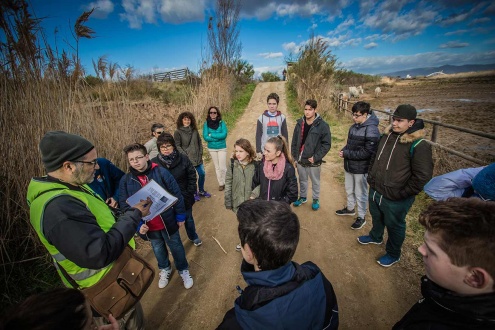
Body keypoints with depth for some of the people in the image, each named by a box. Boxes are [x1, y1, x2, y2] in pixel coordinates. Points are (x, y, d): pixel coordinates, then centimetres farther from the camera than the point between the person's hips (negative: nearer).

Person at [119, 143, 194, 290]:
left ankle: (183, 270, 43)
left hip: (168, 221, -3)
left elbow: (176, 194, -11)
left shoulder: (161, 172, -17)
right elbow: (124, 205, -4)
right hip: (148, 226, 3)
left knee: (176, 247, 17)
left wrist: (180, 216, -6)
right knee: (158, 249, 26)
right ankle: (165, 270, 54)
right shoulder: (125, 180, -8)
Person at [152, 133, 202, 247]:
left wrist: (190, 193, -9)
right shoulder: (154, 163, -13)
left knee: (188, 218, 23)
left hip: (185, 198, 1)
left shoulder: (183, 159, -13)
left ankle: (193, 237, 51)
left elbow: (192, 176, -6)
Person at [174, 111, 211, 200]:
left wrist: (200, 153, 4)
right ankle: (194, 193, 26)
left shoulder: (194, 130, 6)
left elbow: (199, 142, 13)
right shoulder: (178, 132, -7)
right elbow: (177, 146, -9)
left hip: (197, 158, 5)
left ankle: (201, 191, 34)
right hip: (187, 159, -5)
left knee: (202, 173, 11)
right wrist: (186, 156, -14)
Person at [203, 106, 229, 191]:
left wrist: (211, 135, -17)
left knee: (222, 167, -3)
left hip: (222, 148, -2)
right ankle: (221, 183, 29)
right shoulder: (206, 124, -5)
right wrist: (218, 137, -17)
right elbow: (205, 137, -12)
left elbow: (224, 134, -19)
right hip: (211, 149, 2)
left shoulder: (222, 123, -8)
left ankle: (226, 183, 19)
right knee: (217, 167, 14)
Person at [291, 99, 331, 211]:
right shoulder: (300, 123, 1)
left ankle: (316, 199, 34)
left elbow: (327, 144, -11)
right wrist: (294, 155, 5)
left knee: (315, 182, 14)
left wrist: (316, 157, -17)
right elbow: (294, 141, 8)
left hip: (313, 161, -4)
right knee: (302, 180, 20)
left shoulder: (322, 125, -13)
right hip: (300, 160, 4)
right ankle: (302, 197, 40)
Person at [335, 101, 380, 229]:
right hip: (349, 165, 8)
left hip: (361, 168, -7)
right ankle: (350, 208, 46)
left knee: (360, 193, 9)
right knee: (349, 189, 24)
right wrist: (343, 150, -6)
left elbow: (367, 152, -24)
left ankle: (361, 217, 28)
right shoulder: (355, 126, 3)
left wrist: (346, 154, -21)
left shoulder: (371, 130, -22)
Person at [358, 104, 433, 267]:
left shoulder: (419, 145, -21)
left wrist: (401, 194, -17)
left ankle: (393, 254, 40)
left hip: (395, 199, -6)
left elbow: (422, 176, -20)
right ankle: (375, 237, 56)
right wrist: (371, 177, 10)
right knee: (376, 217, 28)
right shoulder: (387, 136, 1)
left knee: (394, 225, 15)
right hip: (375, 190, 7)